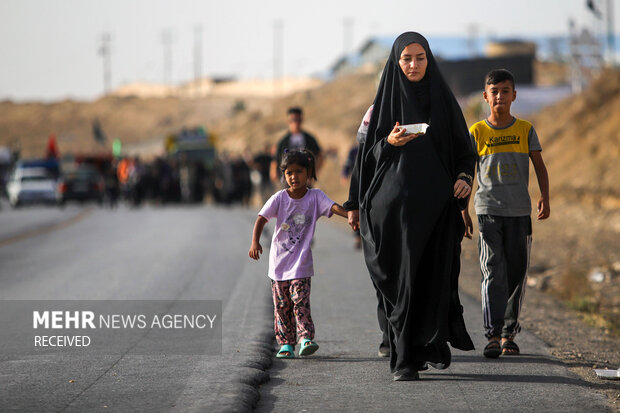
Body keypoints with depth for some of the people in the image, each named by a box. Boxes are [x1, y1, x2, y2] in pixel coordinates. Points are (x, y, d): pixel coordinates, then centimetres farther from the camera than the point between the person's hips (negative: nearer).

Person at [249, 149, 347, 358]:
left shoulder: (315, 196, -4)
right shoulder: (279, 198, -4)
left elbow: (333, 207, -20)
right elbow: (261, 219, -13)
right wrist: (255, 242, -29)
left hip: (301, 264, -2)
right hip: (279, 261, 2)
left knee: (300, 301, -13)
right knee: (281, 305, 5)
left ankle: (305, 339, -12)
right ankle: (286, 344, 12)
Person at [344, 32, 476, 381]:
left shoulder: (443, 99, 8)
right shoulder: (384, 101, 5)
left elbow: (464, 146, 9)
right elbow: (367, 152, 5)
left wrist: (465, 177, -8)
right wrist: (389, 143, -14)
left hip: (436, 203, 1)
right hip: (395, 203, -1)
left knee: (436, 276, -2)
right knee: (402, 278, -4)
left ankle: (434, 347, 12)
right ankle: (405, 360, -2)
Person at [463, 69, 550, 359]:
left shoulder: (526, 130, 7)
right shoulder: (476, 132, 4)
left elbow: (539, 166, 7)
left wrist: (545, 198, -8)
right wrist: (463, 212, 4)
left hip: (519, 211, 2)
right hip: (488, 210, -2)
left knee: (516, 273, 4)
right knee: (493, 272, -10)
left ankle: (509, 333, 15)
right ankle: (493, 335, -14)